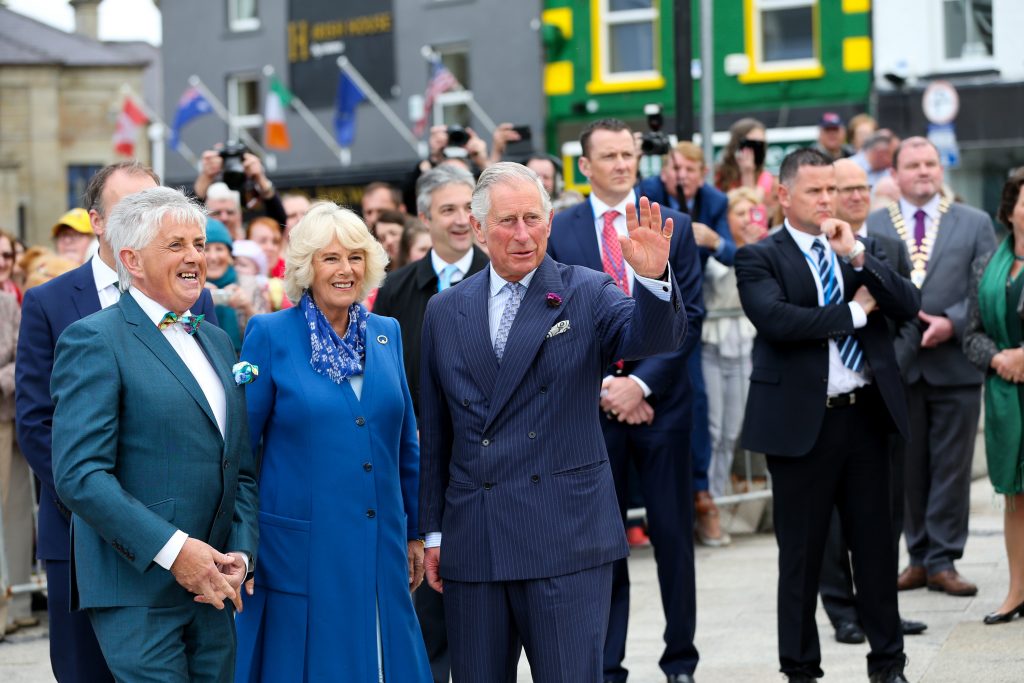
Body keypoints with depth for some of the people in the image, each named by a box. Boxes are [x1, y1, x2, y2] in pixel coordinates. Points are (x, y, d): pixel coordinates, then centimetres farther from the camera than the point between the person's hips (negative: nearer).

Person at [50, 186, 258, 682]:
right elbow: (79, 474, -16)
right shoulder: (94, 340, -6)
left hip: (212, 590, 7)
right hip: (138, 592, -7)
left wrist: (240, 554, 3)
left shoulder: (216, 341, 18)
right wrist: (172, 550, -19)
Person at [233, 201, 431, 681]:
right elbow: (240, 444, -3)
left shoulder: (386, 334, 9)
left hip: (380, 546, 4)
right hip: (300, 548, -4)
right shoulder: (270, 335, -4)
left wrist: (414, 533, 15)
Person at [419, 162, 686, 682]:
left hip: (567, 539, -3)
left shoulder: (586, 294, 1)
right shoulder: (445, 311, 11)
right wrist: (433, 529, 13)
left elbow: (656, 337, -18)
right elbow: (434, 430, 14)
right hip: (471, 542, 3)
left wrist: (654, 278, -38)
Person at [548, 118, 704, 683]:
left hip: (661, 401, 0)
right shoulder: (557, 232, 3)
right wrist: (600, 386, -9)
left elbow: (688, 315, -1)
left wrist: (641, 382, -11)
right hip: (590, 404, 0)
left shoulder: (673, 226, 4)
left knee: (674, 536, 5)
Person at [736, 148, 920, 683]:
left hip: (866, 414, 4)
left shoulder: (863, 248, 11)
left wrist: (856, 256, -12)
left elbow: (907, 306, -1)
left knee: (876, 544, 10)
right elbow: (775, 319, -20)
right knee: (801, 553, 6)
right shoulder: (759, 258, -3)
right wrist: (853, 312, -12)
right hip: (802, 421, -4)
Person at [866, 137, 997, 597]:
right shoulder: (871, 226, 7)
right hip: (897, 365, 1)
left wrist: (951, 321, -13)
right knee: (908, 468, 6)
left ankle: (943, 561, 6)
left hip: (954, 364, -1)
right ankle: (919, 557, 14)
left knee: (951, 467, 1)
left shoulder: (975, 224, 6)